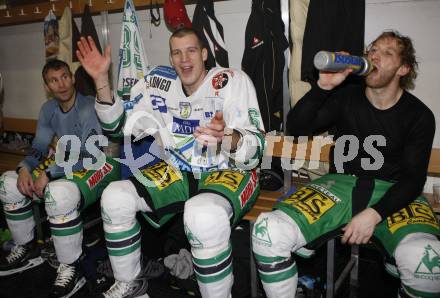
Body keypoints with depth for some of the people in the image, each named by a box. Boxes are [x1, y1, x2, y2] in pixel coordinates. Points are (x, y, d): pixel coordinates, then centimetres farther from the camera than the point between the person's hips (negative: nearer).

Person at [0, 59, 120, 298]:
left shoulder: (89, 107, -19)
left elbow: (89, 155, -24)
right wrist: (24, 168, -13)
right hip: (67, 168, 8)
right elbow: (38, 148, 9)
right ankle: (27, 249, 19)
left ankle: (71, 269, -19)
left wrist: (49, 174, -27)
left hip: (100, 166, -8)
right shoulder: (49, 109, 5)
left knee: (59, 193, -38)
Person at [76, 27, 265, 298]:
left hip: (230, 172, -5)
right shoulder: (161, 83, 4)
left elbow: (255, 149, -18)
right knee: (115, 197, -12)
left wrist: (227, 137, -41)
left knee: (205, 215, -38)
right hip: (178, 172, 5)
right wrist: (101, 79, -8)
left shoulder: (233, 81, -11)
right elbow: (117, 125, 5)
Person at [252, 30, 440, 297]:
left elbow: (413, 178, -2)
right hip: (341, 185, 1)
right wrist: (324, 86, -13)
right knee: (267, 232, -26)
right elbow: (297, 127, 0)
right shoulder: (346, 97, 8)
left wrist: (374, 214, -18)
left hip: (393, 194, -1)